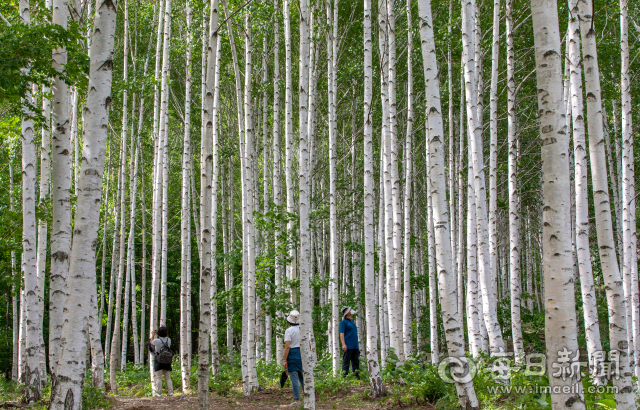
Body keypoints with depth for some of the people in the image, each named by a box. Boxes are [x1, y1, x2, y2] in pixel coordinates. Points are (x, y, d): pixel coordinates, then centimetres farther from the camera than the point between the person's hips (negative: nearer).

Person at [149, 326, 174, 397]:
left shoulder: (157, 340, -12)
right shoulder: (168, 340, -1)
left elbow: (151, 342, 11)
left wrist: (153, 335, 25)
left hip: (158, 360, -3)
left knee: (158, 377, 1)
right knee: (168, 377, 10)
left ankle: (159, 393, -1)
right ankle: (170, 392, 5)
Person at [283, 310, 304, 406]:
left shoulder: (289, 331, -11)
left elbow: (287, 346, -15)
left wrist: (285, 360, -11)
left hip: (292, 355, -5)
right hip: (302, 354, 5)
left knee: (294, 378, 0)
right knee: (302, 377, 15)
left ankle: (297, 400, 2)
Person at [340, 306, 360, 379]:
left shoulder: (352, 323, 23)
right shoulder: (344, 322, -1)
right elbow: (342, 334, -9)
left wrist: (357, 346, 22)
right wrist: (344, 344, -20)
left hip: (355, 347, 8)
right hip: (348, 347, -8)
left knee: (356, 363, 6)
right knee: (346, 363, -7)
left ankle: (357, 377, 8)